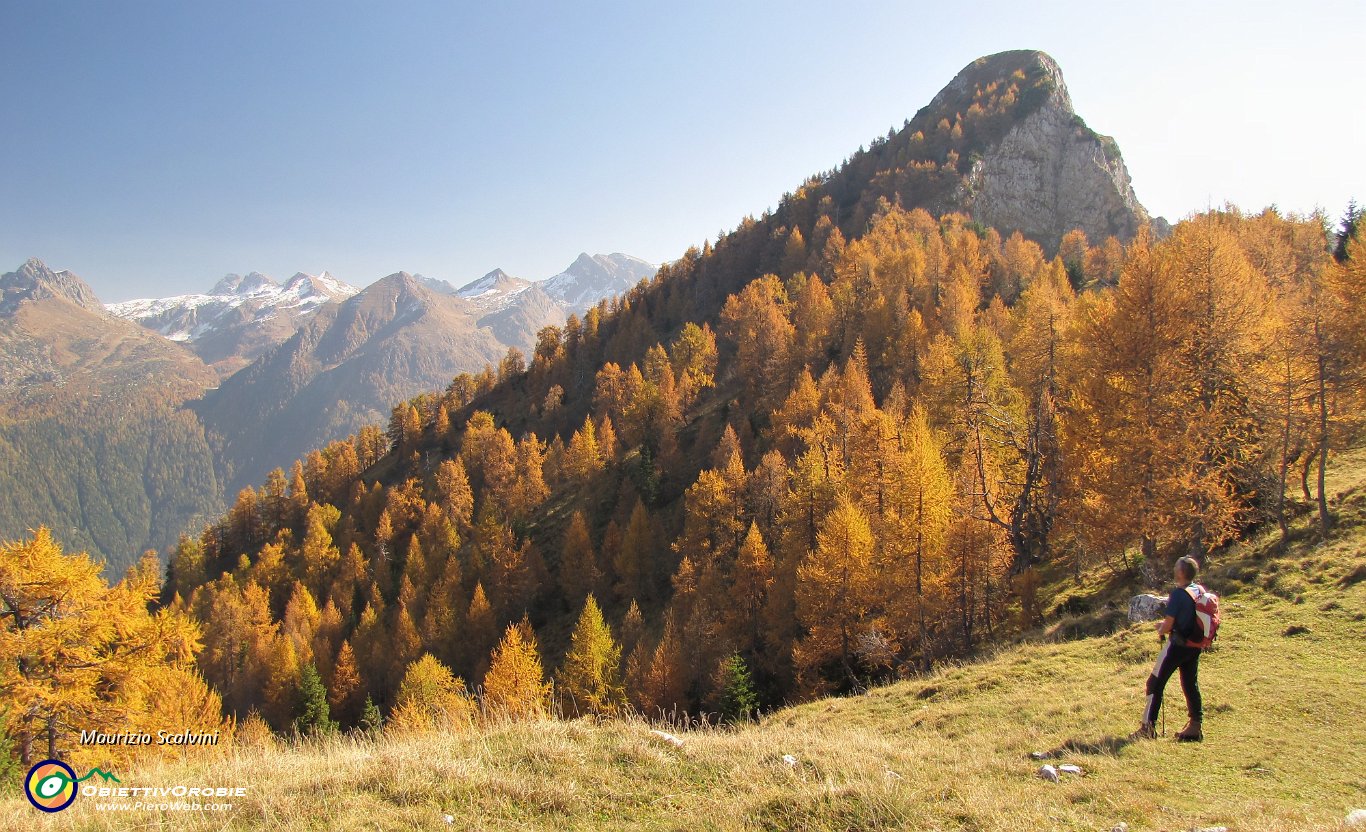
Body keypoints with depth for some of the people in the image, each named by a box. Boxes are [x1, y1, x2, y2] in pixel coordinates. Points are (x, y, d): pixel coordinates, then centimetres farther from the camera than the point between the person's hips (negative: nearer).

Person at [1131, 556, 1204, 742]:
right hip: (1195, 646, 7)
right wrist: (1166, 624, 16)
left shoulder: (1178, 594, -18)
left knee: (1155, 683, 0)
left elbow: (1168, 626, -18)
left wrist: (1161, 631, 4)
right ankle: (1195, 728, 16)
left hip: (1177, 645, -7)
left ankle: (1148, 727, 1)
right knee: (1191, 685, 14)